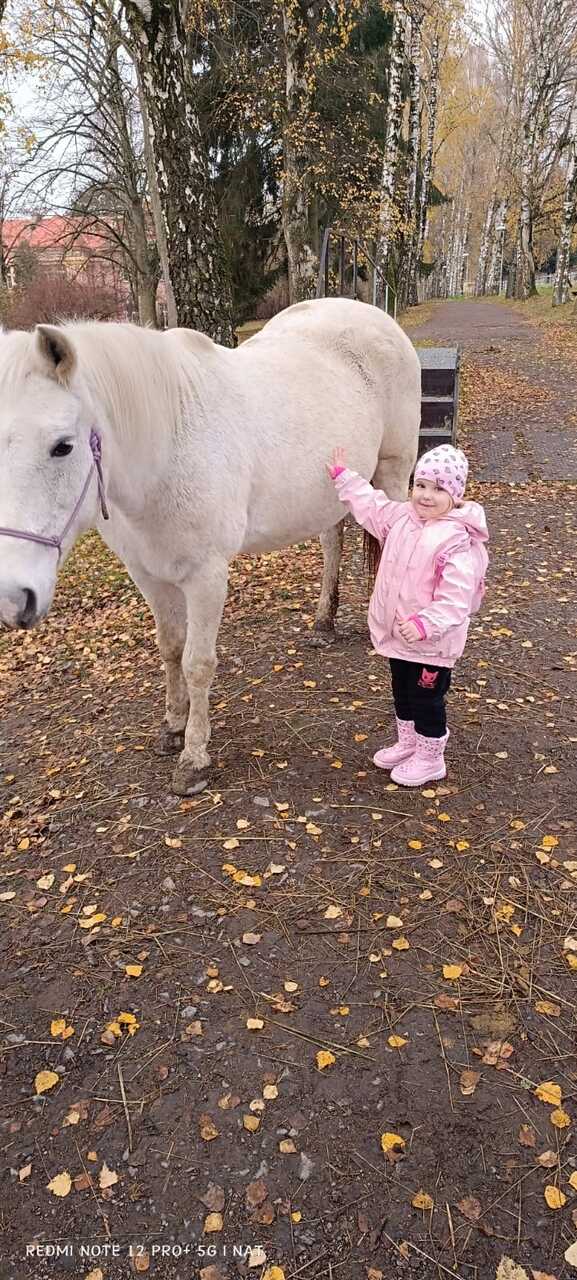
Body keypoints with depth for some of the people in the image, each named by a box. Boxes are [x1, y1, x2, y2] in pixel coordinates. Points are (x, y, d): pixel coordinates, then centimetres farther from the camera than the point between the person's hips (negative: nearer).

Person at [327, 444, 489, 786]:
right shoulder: (402, 517, 0)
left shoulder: (456, 541, -23)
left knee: (427, 699, 7)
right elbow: (371, 507, 20)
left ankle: (430, 759, 26)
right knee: (403, 692, 23)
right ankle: (407, 744, 43)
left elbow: (454, 599, -28)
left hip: (432, 642, -8)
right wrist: (344, 476, 22)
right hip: (398, 635, 8)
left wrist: (424, 624, -36)